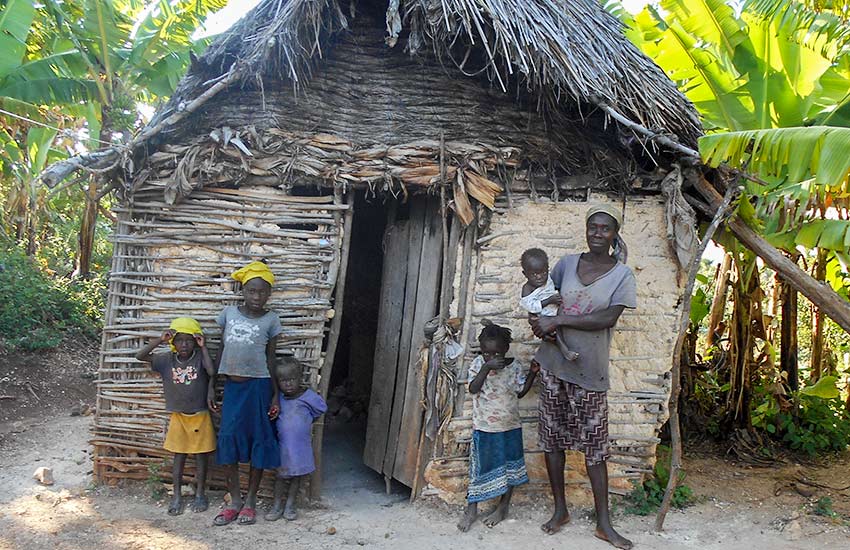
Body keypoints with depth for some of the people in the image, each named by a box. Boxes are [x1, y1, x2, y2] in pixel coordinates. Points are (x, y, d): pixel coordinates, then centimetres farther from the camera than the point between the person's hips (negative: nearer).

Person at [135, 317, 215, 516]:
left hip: (200, 416, -2)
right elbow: (140, 356, -9)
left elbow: (212, 371, -29)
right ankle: (177, 495, 21)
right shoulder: (167, 359, -4)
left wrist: (203, 347, -24)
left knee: (201, 454, 9)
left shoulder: (200, 357, -11)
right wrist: (160, 340, -18)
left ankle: (200, 493, 24)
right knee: (179, 455, 10)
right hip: (178, 416, 2)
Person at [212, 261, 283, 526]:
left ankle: (250, 501, 17)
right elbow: (221, 350, 9)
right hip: (232, 385, 2)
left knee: (258, 439, 3)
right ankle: (234, 500, 14)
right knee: (228, 438, 0)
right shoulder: (229, 313, 4)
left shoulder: (271, 319, -1)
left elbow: (270, 358, 3)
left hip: (258, 385, -2)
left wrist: (275, 395, 2)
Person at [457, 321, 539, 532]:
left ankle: (503, 506, 28)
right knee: (480, 467, 4)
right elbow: (473, 388, -22)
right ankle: (471, 509, 18)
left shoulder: (513, 366, -5)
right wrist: (487, 367, -32)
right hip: (484, 427, -2)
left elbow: (521, 391, 6)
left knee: (509, 467, 11)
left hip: (510, 427, 2)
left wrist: (533, 372, -5)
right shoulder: (478, 364, -9)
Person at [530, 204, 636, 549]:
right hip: (553, 363, 3)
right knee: (552, 437, 9)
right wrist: (539, 319, -4)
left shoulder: (622, 275, -5)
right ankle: (560, 510, 25)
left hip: (589, 370, -3)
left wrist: (558, 320, -20)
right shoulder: (568, 263, 3)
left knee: (594, 446, 3)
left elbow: (608, 318, -18)